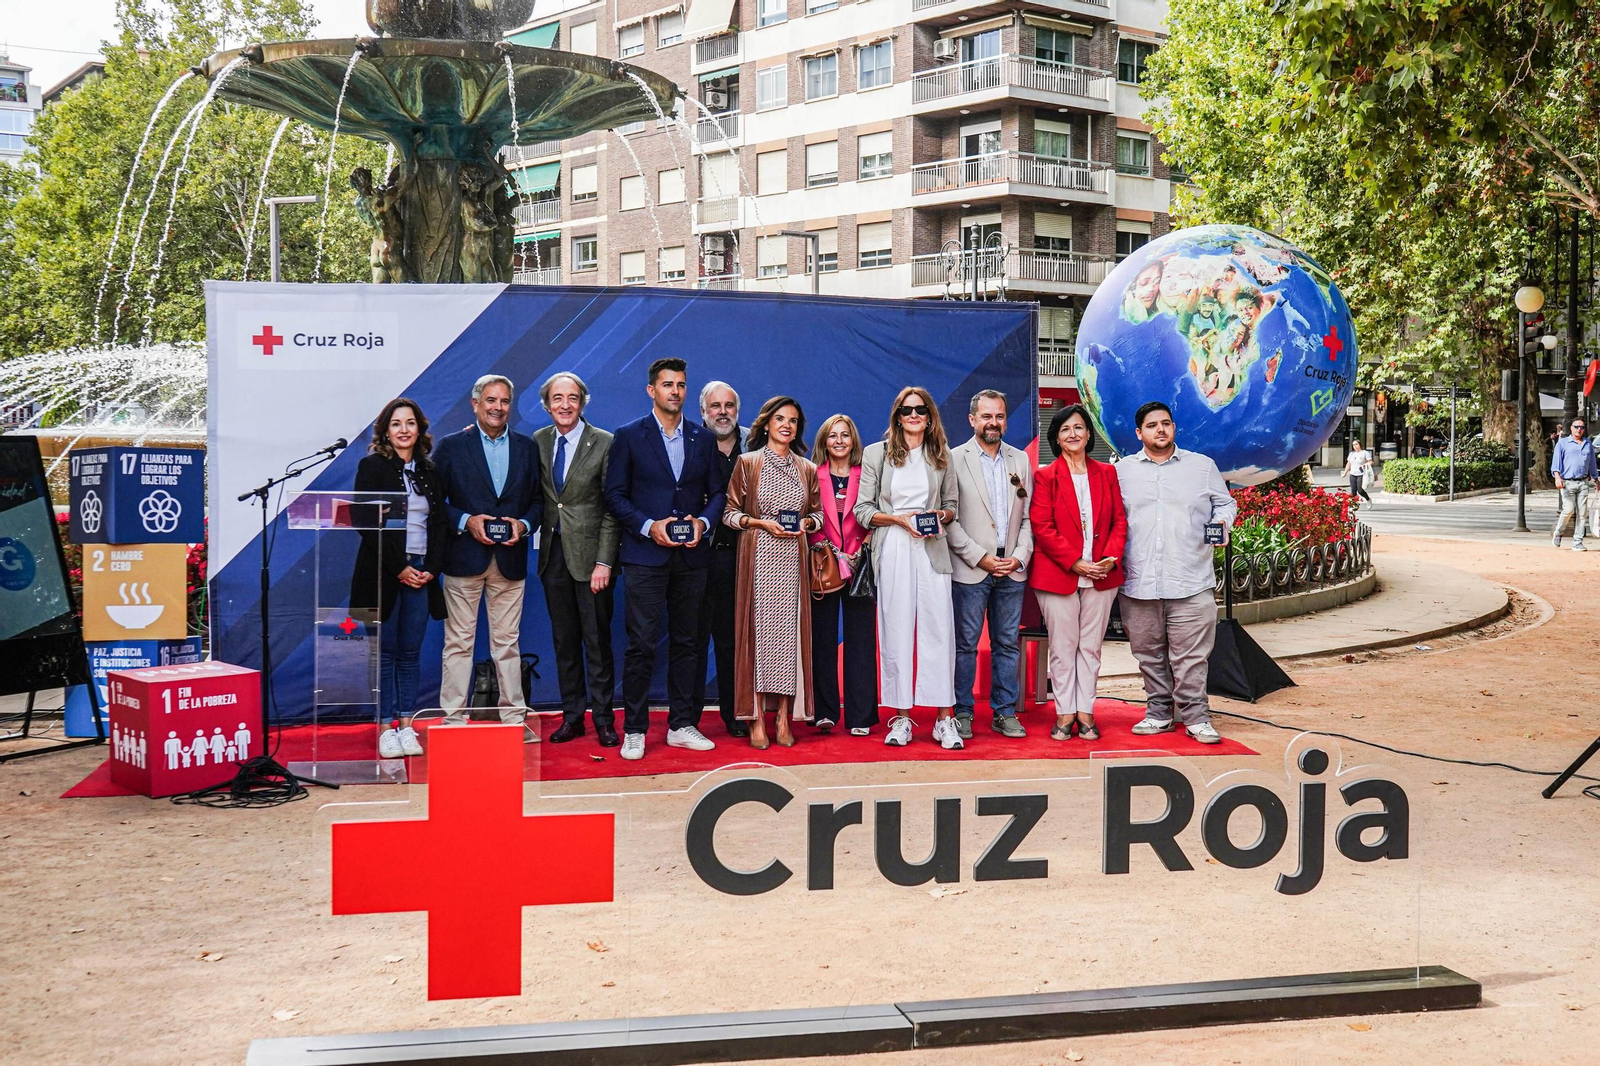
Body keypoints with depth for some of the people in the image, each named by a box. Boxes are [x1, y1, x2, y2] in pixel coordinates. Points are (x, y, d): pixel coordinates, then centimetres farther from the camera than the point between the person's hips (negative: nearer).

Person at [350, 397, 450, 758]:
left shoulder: (430, 471, 12)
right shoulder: (372, 467, -1)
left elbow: (440, 522, 11)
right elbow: (367, 523, -7)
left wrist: (431, 568, -2)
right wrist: (399, 568, -12)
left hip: (421, 572, 4)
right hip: (383, 572, -4)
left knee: (411, 652, 5)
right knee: (386, 652, -1)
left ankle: (406, 726, 8)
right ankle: (386, 729, 3)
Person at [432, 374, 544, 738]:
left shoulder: (527, 447, 10)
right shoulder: (451, 446, 2)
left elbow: (538, 500, 11)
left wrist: (524, 525, -7)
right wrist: (466, 521, -14)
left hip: (510, 558, 2)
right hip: (465, 557, -2)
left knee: (507, 642, 8)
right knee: (458, 642, 1)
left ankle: (514, 717, 13)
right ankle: (453, 719, 6)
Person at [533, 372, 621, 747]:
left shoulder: (604, 443, -6)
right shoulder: (538, 442, 8)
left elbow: (611, 508, -7)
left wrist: (605, 561, -12)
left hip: (589, 554, -4)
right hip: (553, 554, 4)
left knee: (597, 640, 0)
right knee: (564, 639, 10)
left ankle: (604, 719, 10)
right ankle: (572, 716, 19)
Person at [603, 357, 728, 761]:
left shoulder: (704, 439, 11)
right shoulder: (629, 437, 2)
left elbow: (718, 492, 13)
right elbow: (615, 495, -1)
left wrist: (703, 522, -6)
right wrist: (649, 526, -13)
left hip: (691, 556, 4)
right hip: (645, 556, -3)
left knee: (686, 643, 8)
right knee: (641, 644, -5)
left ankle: (682, 725, 16)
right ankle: (634, 730, 2)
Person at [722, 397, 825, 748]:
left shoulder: (806, 468, 12)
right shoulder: (747, 463, 3)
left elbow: (817, 511, 18)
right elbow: (730, 512, 3)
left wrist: (805, 522, -3)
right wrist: (762, 523, -11)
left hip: (792, 559, 3)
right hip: (758, 557, -3)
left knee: (789, 631, 0)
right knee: (759, 629, -5)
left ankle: (784, 717, 5)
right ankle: (757, 719, -1)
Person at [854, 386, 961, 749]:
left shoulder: (941, 455, 14)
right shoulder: (877, 454, 8)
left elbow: (952, 505, 18)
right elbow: (862, 510, 4)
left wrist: (941, 516, -5)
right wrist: (899, 519, -11)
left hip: (933, 549, 1)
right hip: (892, 551, -1)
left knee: (939, 629, -5)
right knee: (896, 631, -1)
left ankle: (944, 718, -1)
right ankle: (901, 718, 5)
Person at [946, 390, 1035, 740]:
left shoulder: (1021, 460, 12)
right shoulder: (955, 459, -1)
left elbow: (1028, 517, 11)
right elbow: (950, 519, -6)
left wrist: (1020, 557, -3)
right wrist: (980, 557, -11)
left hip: (1012, 570, 4)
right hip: (970, 569, -4)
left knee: (1007, 644, 7)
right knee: (965, 644, 0)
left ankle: (1005, 713, 15)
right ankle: (962, 713, 8)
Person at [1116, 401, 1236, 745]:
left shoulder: (1203, 466, 10)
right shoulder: (1122, 470, 11)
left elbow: (1225, 503, 15)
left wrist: (1222, 522, -6)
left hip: (1190, 583, -1)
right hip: (1138, 584, 2)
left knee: (1191, 655, -4)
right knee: (1149, 654, 8)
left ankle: (1196, 717, 5)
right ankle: (1159, 713, 19)